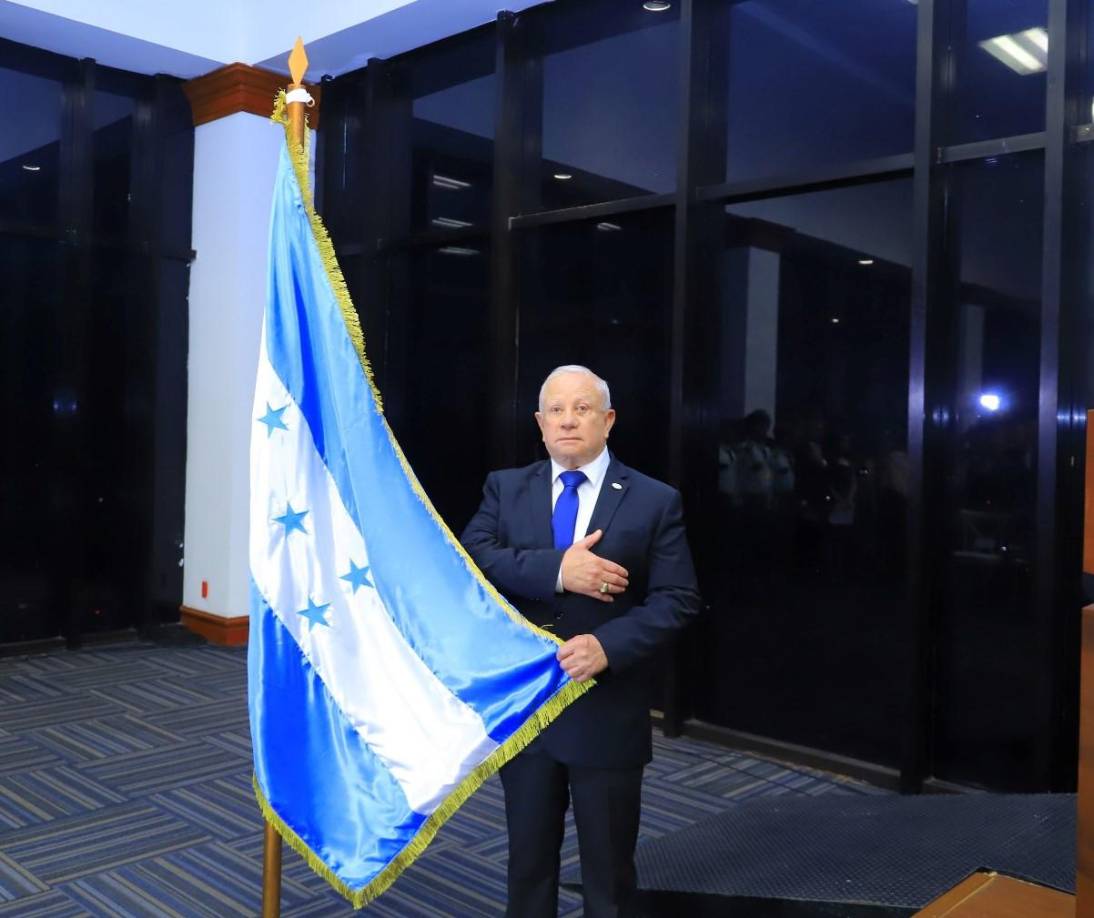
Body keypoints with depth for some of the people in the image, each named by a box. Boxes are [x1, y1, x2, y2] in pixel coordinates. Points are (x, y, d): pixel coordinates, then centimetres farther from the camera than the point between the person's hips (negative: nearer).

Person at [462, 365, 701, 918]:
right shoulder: (505, 488, 3)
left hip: (607, 714, -1)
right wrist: (556, 570, -26)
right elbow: (472, 556, -13)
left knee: (609, 872, 14)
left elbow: (676, 599, -8)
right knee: (528, 860, 18)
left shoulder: (655, 501, -3)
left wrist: (607, 645, -22)